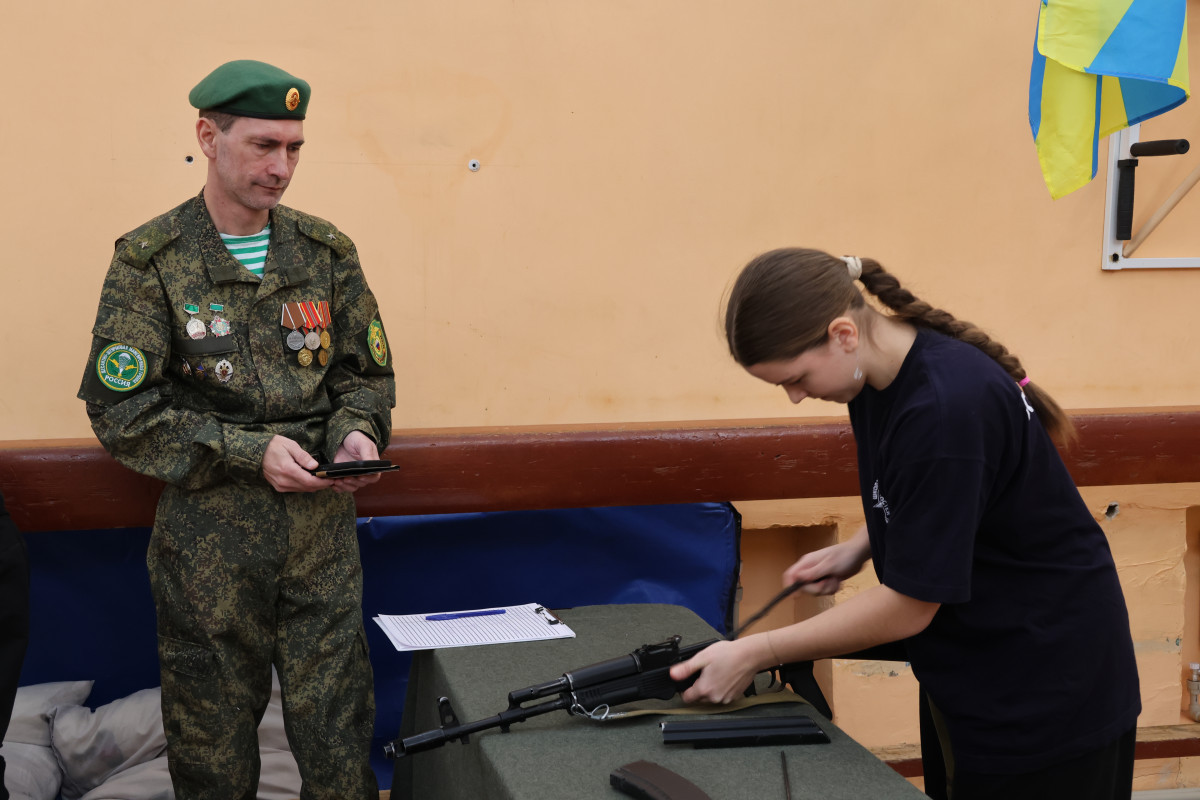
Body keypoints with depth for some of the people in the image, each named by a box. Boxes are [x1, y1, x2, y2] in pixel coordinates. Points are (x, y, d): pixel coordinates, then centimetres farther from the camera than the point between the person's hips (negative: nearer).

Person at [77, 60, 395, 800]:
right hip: (208, 536, -2)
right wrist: (248, 452, -16)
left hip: (322, 527, 3)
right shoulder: (150, 262, -5)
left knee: (337, 725, 5)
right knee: (213, 735, 10)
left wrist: (358, 433, -9)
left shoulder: (326, 254, 6)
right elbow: (122, 410, -8)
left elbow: (368, 373, 14)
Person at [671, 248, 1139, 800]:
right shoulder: (879, 377, -1)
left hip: (1047, 692, -8)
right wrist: (857, 548, 1)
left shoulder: (946, 407, -29)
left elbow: (909, 604, -23)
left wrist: (755, 654, -17)